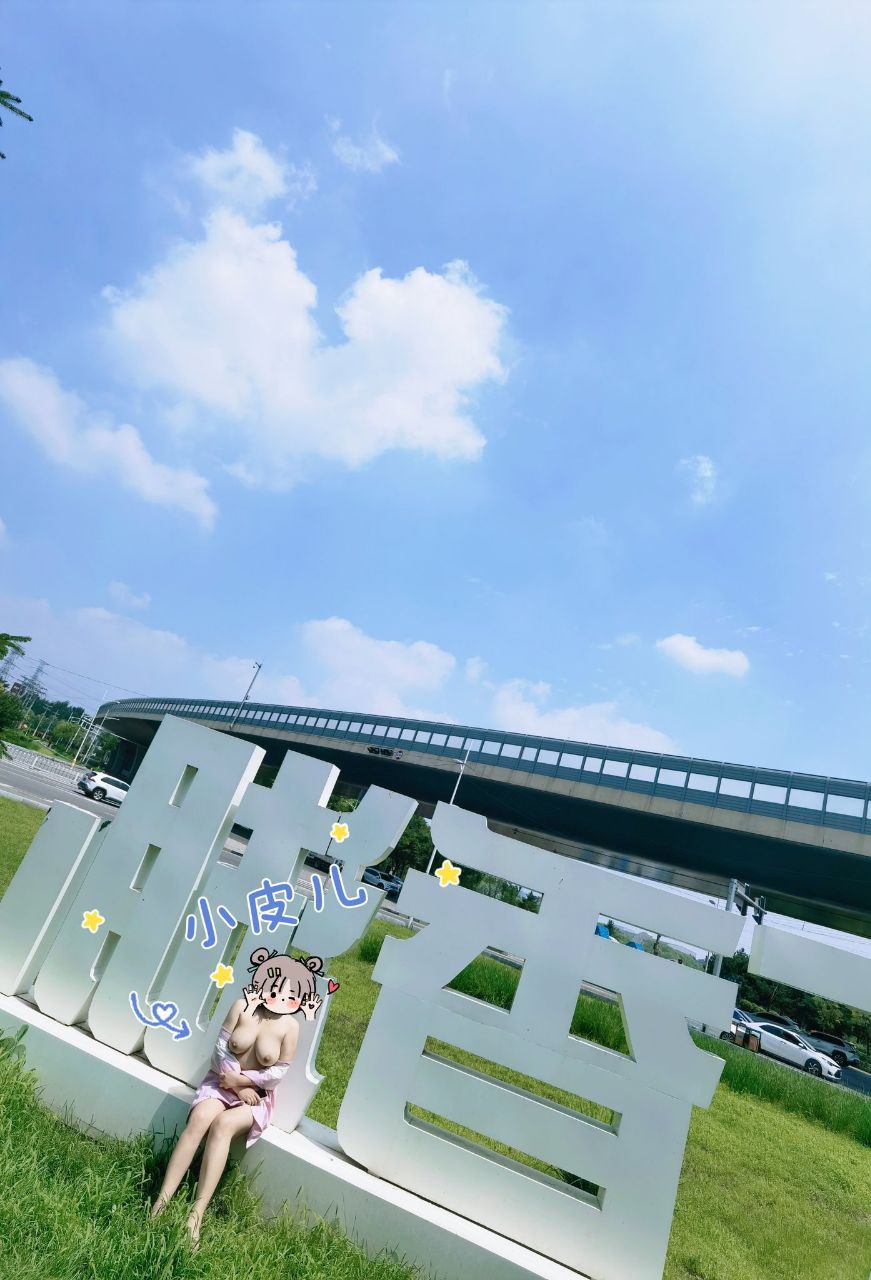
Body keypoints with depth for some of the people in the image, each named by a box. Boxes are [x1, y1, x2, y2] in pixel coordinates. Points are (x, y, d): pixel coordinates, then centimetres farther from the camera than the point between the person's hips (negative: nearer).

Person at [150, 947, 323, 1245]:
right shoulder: (242, 1006, -5)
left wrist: (241, 1079, -12)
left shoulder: (289, 1025, -11)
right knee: (199, 1118, -28)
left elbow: (280, 1071, -9)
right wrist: (234, 1084, -12)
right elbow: (221, 1047, -4)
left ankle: (197, 1214, -32)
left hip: (258, 1095, -2)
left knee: (222, 1124, -30)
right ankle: (162, 1200, -28)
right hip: (222, 1081, 2)